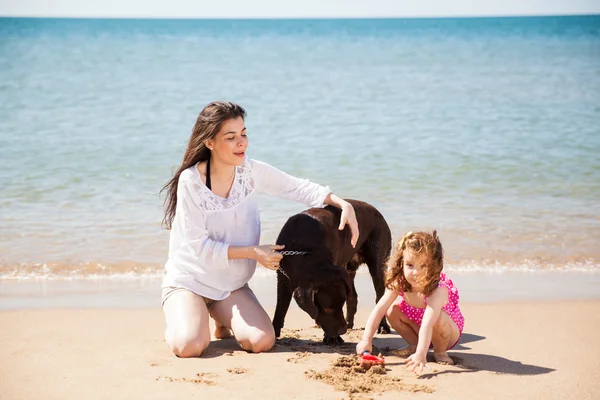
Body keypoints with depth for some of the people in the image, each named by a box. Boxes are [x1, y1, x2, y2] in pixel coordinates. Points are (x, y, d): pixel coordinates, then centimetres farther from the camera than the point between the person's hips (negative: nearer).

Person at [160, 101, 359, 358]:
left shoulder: (251, 171, -6)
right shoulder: (191, 181, -18)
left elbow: (299, 188, -1)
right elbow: (199, 246, -18)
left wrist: (344, 205, -17)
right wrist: (253, 252, -20)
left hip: (231, 284, 4)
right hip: (188, 279, -4)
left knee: (263, 342, -18)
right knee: (189, 346, -28)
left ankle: (222, 320, 15)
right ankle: (179, 324, 9)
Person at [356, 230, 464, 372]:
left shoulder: (438, 291, -39)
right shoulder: (399, 284, -22)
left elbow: (428, 324, -52)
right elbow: (379, 310, -24)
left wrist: (421, 354, -63)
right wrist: (366, 340, -34)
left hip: (449, 333, -5)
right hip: (418, 329, 5)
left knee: (437, 318, -37)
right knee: (393, 310, -14)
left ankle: (440, 352, -8)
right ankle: (414, 345, 7)